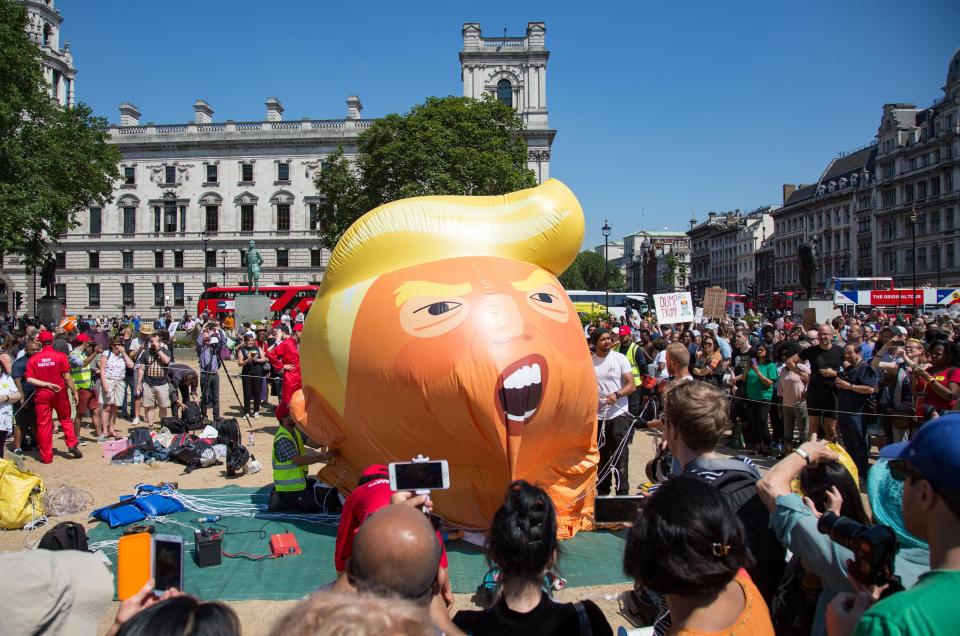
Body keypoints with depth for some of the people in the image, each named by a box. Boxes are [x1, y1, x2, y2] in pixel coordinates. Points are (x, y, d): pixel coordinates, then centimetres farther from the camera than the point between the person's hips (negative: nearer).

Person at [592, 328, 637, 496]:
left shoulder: (620, 358, -4)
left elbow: (632, 385, -8)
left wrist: (616, 394, -24)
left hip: (618, 414, -3)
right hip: (597, 415, 3)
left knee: (620, 456, -3)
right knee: (602, 456, 13)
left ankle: (623, 492, 5)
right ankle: (602, 490, 26)